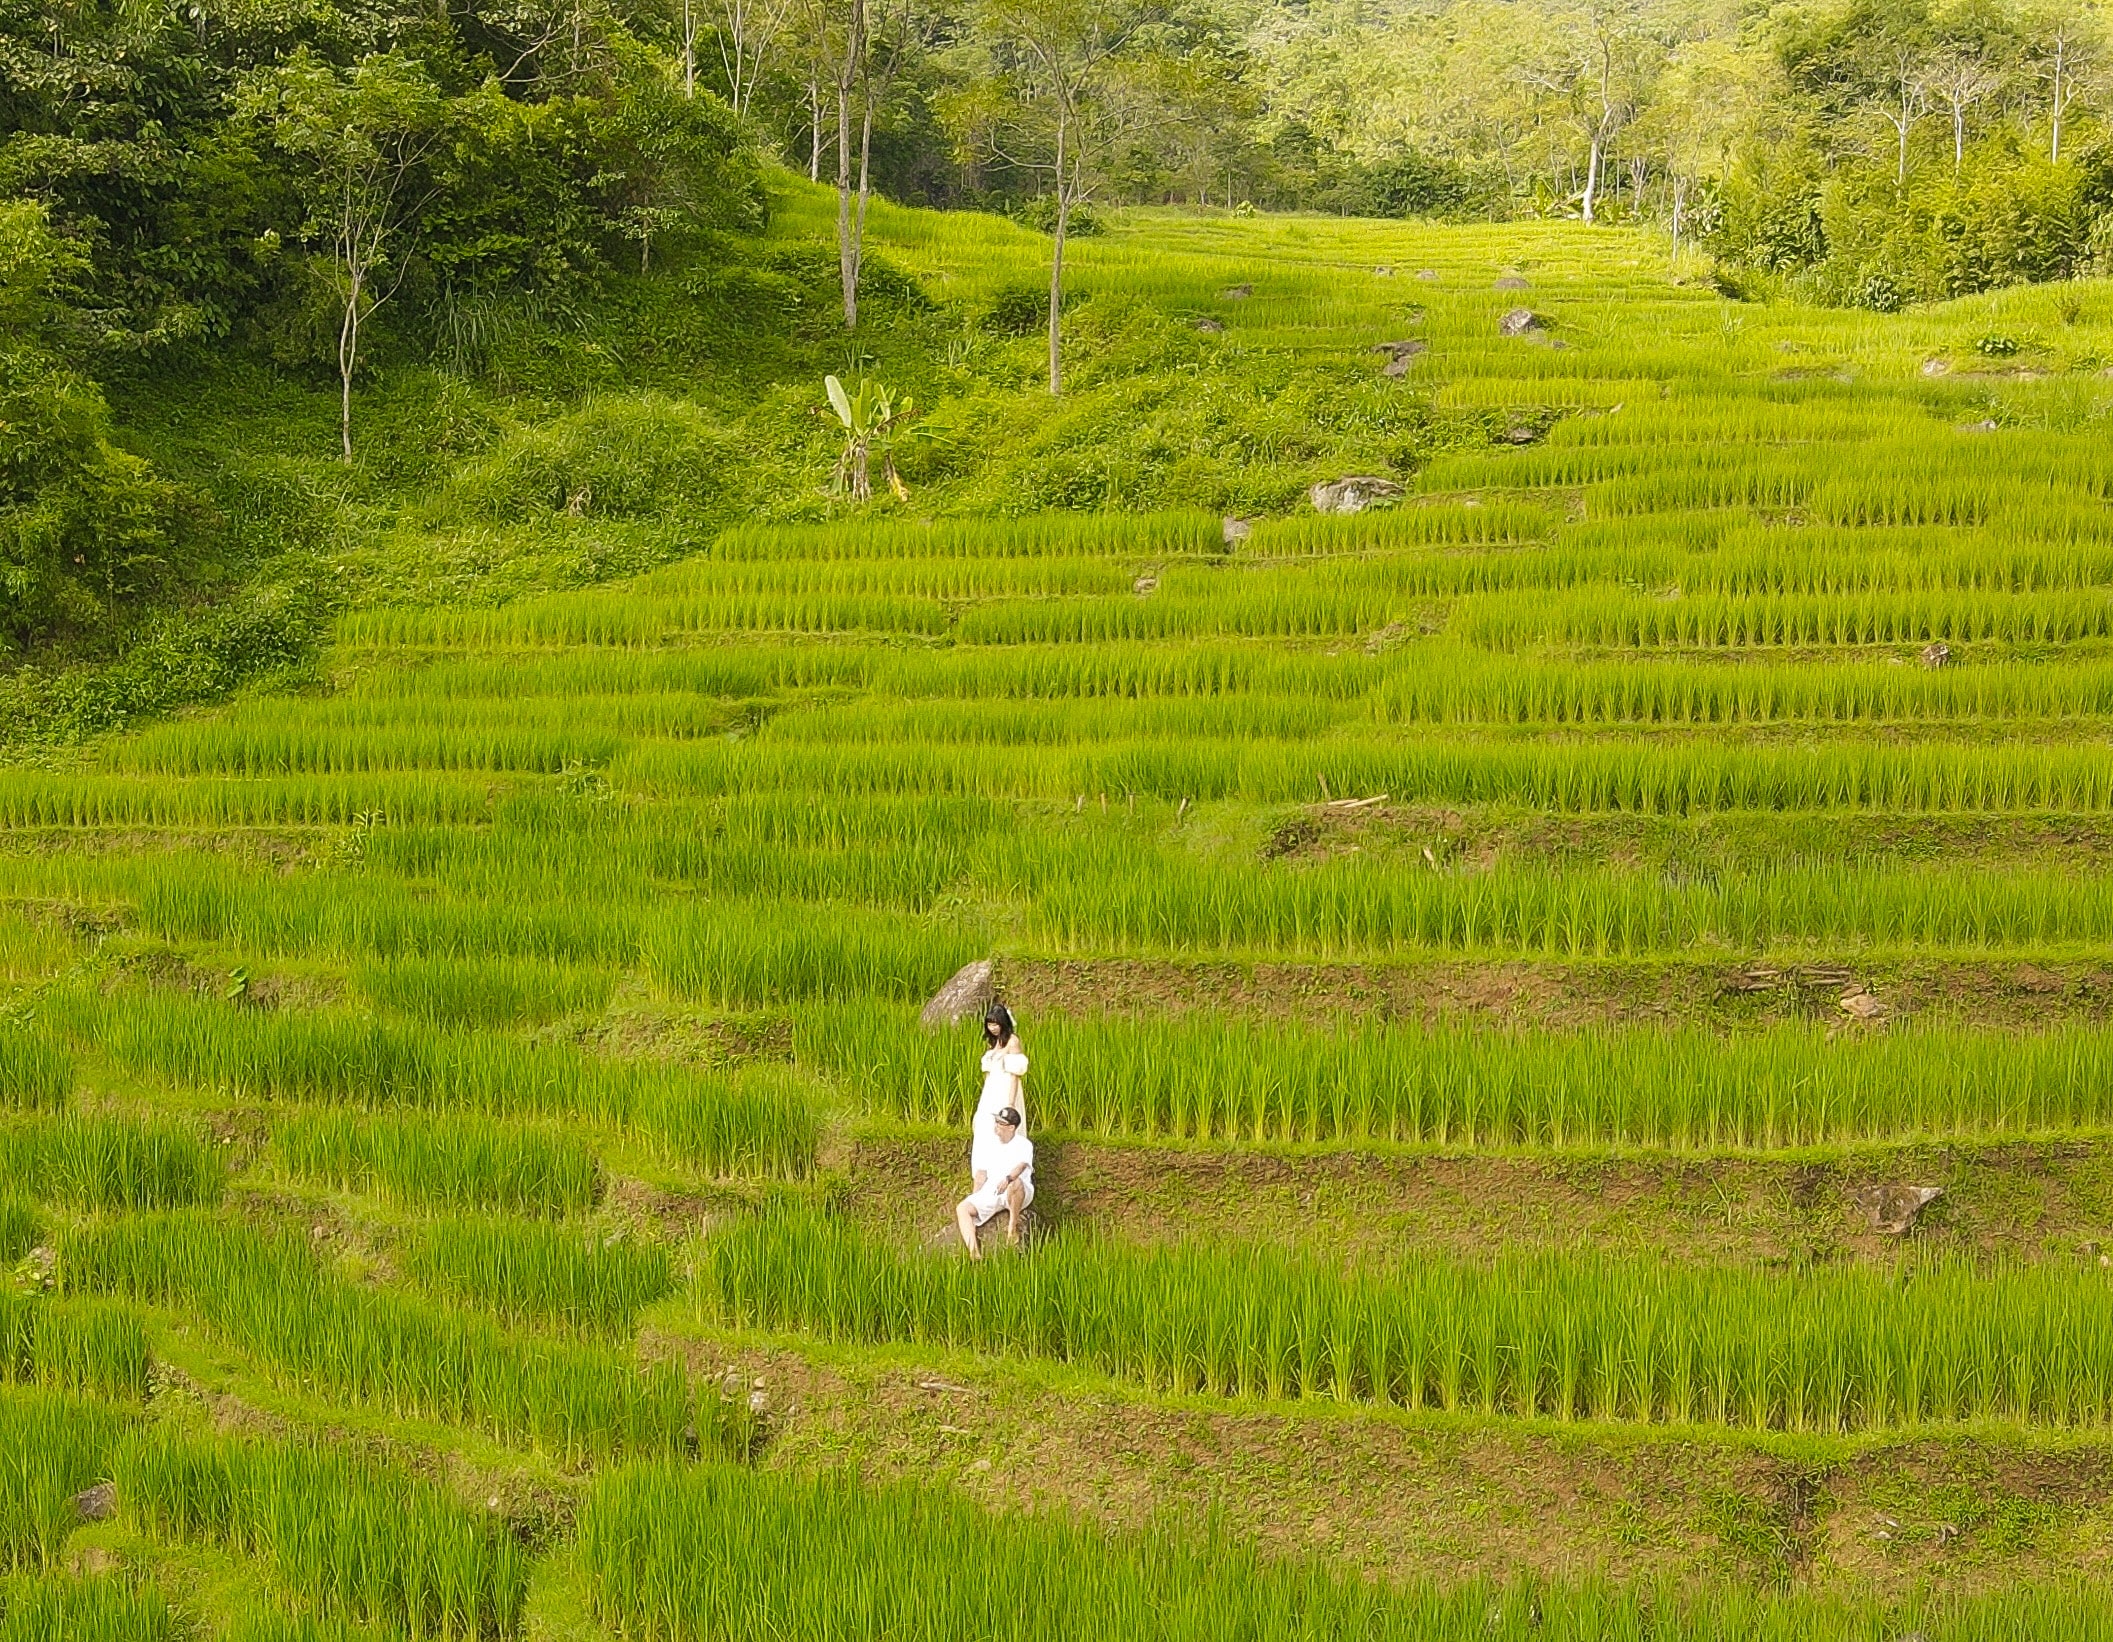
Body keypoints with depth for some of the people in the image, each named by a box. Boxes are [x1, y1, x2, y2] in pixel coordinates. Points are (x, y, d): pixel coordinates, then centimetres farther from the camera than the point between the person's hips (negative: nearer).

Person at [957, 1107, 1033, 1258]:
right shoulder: (988, 1145, 15)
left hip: (1018, 1194, -5)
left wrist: (1008, 1179, -44)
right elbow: (982, 1174, 16)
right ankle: (974, 1255, -38)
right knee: (962, 1208, -19)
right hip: (990, 1192, 5)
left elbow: (1022, 1165, -23)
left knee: (1016, 1183, -41)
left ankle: (1013, 1228, -19)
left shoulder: (1024, 1144, -2)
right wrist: (974, 1199, 3)